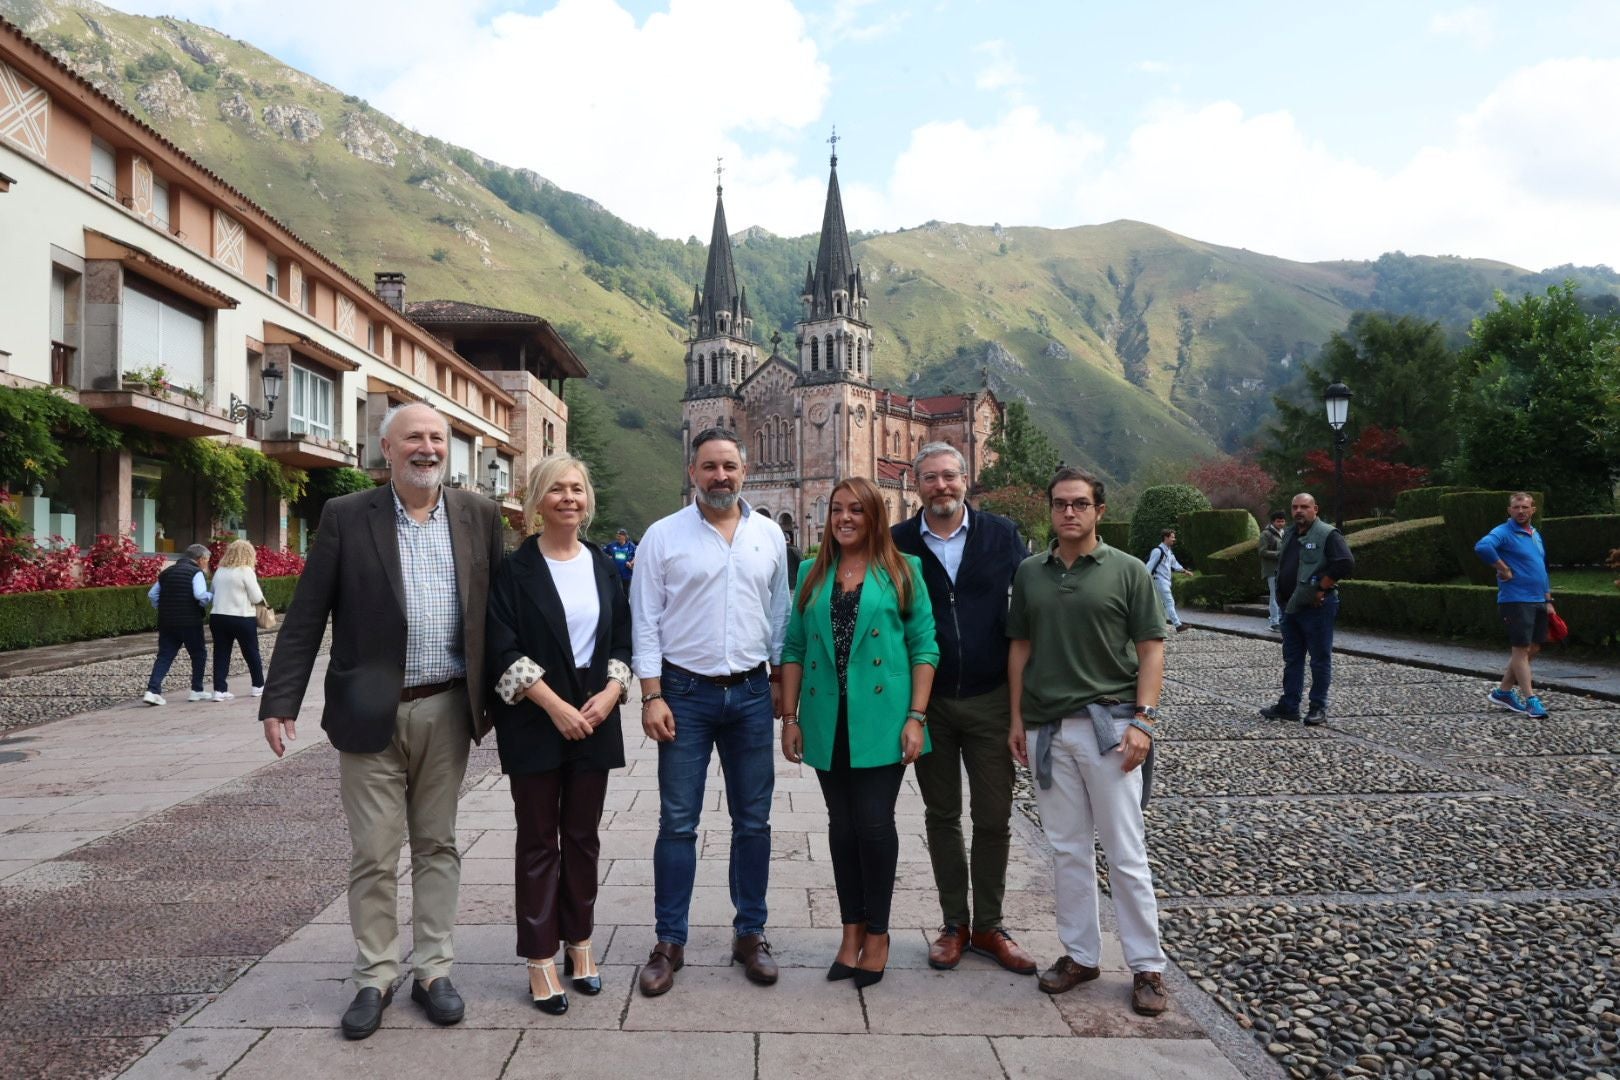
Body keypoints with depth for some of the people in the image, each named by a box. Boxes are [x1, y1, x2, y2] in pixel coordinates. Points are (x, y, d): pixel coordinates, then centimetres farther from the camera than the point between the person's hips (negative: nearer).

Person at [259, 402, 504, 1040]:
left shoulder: (479, 516, 3)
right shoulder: (346, 517, -3)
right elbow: (306, 617, -3)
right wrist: (279, 702, -8)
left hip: (447, 711, 2)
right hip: (370, 713, -2)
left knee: (437, 845, 12)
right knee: (373, 855, 7)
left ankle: (433, 971, 25)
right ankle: (374, 978, 24)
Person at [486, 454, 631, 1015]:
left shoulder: (603, 565, 8)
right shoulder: (515, 568, -5)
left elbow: (622, 640, 10)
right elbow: (502, 648, -11)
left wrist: (609, 693, -7)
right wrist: (556, 706, -16)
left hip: (595, 719, 4)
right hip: (534, 722, -4)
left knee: (583, 836, 12)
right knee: (538, 839, 4)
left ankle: (579, 943, 26)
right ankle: (540, 959, 14)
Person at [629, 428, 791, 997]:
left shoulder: (770, 535, 6)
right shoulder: (663, 536, -3)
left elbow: (780, 615, 12)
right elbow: (645, 622, -3)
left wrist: (781, 680, 9)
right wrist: (652, 696, -8)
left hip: (751, 694, 3)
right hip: (686, 693, -2)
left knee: (753, 821, 10)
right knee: (678, 823, 3)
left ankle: (750, 933, 24)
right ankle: (669, 943, 16)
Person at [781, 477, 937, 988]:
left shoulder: (902, 571, 1)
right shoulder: (813, 573, 9)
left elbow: (924, 647, -2)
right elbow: (794, 648, 9)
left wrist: (916, 717, -9)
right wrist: (790, 717, 4)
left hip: (881, 720, -3)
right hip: (827, 721, 3)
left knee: (874, 824, -1)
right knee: (842, 825, 10)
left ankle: (877, 935, 17)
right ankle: (852, 931, 23)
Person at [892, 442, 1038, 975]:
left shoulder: (1002, 535, -2)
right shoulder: (898, 543, -2)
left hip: (991, 698, 0)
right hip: (927, 702, 0)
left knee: (994, 818, 7)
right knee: (942, 816, 11)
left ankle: (988, 926, 24)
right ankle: (954, 924, 26)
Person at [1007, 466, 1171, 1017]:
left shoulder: (1127, 571, -1)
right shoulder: (1030, 573, 8)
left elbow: (1151, 649, -2)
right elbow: (1020, 647, 11)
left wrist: (1143, 719, -11)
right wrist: (1017, 718, 8)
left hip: (1108, 725, -3)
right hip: (1047, 729, 4)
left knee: (1126, 853, 2)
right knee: (1068, 850, 12)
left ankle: (1147, 966, 15)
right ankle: (1080, 955, 25)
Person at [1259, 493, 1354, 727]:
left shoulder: (1328, 535, -10)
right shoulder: (1290, 535, 15)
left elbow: (1346, 564, -21)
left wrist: (1321, 588, -18)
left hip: (1316, 607, -8)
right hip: (1291, 606, 8)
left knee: (1320, 659, 1)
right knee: (1291, 657, 12)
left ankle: (1318, 708, 8)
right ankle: (1288, 706, 19)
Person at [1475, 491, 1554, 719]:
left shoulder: (1536, 534, 16)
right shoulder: (1503, 532, -11)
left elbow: (1543, 569, 23)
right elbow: (1482, 547, -33)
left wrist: (1548, 600, 17)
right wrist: (1504, 569, -24)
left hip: (1538, 601, 9)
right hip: (1516, 600, -9)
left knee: (1533, 648, 12)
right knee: (1521, 649, -4)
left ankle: (1503, 691, 22)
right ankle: (1531, 700, -1)